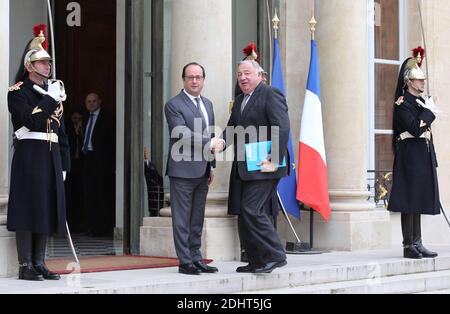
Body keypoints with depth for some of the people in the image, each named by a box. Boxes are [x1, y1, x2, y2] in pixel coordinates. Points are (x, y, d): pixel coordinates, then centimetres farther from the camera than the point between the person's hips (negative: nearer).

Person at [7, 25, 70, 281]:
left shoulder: (54, 92, 17)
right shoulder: (18, 92, -3)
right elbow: (31, 121, -19)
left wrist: (64, 164, 14)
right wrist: (49, 99, -15)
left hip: (51, 158, 7)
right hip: (30, 156, -7)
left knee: (47, 209, 7)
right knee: (28, 210, -5)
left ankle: (40, 263, 13)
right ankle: (26, 266, 0)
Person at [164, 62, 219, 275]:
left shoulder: (207, 104, 16)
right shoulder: (174, 105, -7)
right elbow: (182, 134, -18)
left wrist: (211, 165, 16)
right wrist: (210, 143, -20)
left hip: (202, 170, 7)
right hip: (183, 170, -7)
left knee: (197, 218, 11)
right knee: (182, 218, -2)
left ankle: (196, 259, 17)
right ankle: (185, 262, 1)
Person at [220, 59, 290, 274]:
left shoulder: (271, 95, -7)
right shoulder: (239, 101, 20)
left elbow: (282, 128, -15)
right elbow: (233, 128, 16)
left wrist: (274, 160, -20)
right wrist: (222, 142, -7)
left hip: (263, 167, -9)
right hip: (245, 169, 9)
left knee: (252, 210, -15)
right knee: (246, 214, 10)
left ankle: (275, 256, -6)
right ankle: (256, 262, 17)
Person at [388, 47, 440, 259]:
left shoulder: (421, 100, 16)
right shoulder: (403, 102, -10)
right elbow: (415, 128, -21)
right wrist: (429, 111, -13)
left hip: (423, 156, 9)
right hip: (410, 156, -9)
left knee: (419, 200, 10)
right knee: (409, 201, -7)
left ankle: (417, 244, 14)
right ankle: (409, 246, -4)